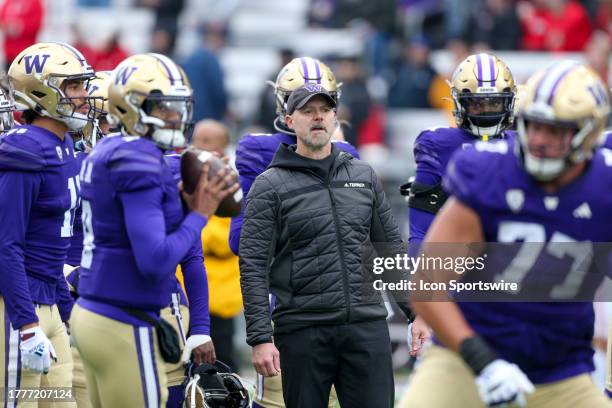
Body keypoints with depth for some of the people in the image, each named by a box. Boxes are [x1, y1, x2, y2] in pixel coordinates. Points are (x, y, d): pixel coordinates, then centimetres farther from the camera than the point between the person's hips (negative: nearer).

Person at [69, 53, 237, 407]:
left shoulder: (108, 153, 13)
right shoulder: (139, 162, -16)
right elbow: (155, 261, -23)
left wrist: (184, 205, 10)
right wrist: (198, 215, -10)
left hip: (91, 313, 9)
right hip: (125, 328, -9)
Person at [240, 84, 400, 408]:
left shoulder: (364, 176, 13)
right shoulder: (270, 186, 0)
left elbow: (392, 248, 18)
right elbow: (254, 267, -5)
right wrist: (260, 338, -13)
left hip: (367, 326, 3)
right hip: (303, 330, -3)